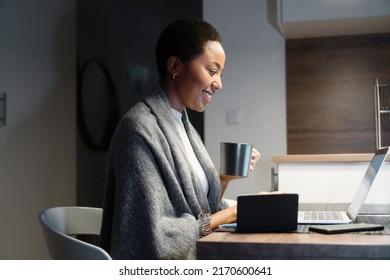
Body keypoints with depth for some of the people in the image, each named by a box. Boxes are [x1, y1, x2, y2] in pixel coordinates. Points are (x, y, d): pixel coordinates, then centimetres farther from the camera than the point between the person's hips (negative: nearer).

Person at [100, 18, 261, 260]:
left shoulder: (183, 125, 8)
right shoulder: (140, 129, -18)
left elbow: (197, 208, 10)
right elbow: (155, 235, -21)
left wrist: (226, 178, -4)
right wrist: (225, 216, -12)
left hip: (192, 265, 7)